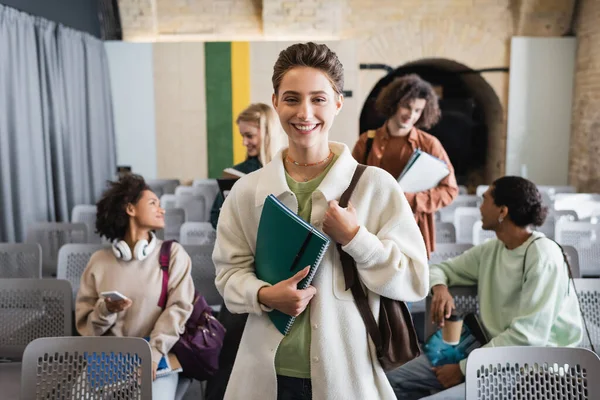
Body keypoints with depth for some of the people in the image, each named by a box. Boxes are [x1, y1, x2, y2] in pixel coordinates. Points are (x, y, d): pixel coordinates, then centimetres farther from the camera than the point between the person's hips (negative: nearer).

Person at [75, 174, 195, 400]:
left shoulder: (173, 254, 2)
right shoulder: (100, 261, 6)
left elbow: (178, 308, -7)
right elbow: (84, 321, 8)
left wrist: (153, 354, -17)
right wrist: (106, 310, -13)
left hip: (157, 356, -1)